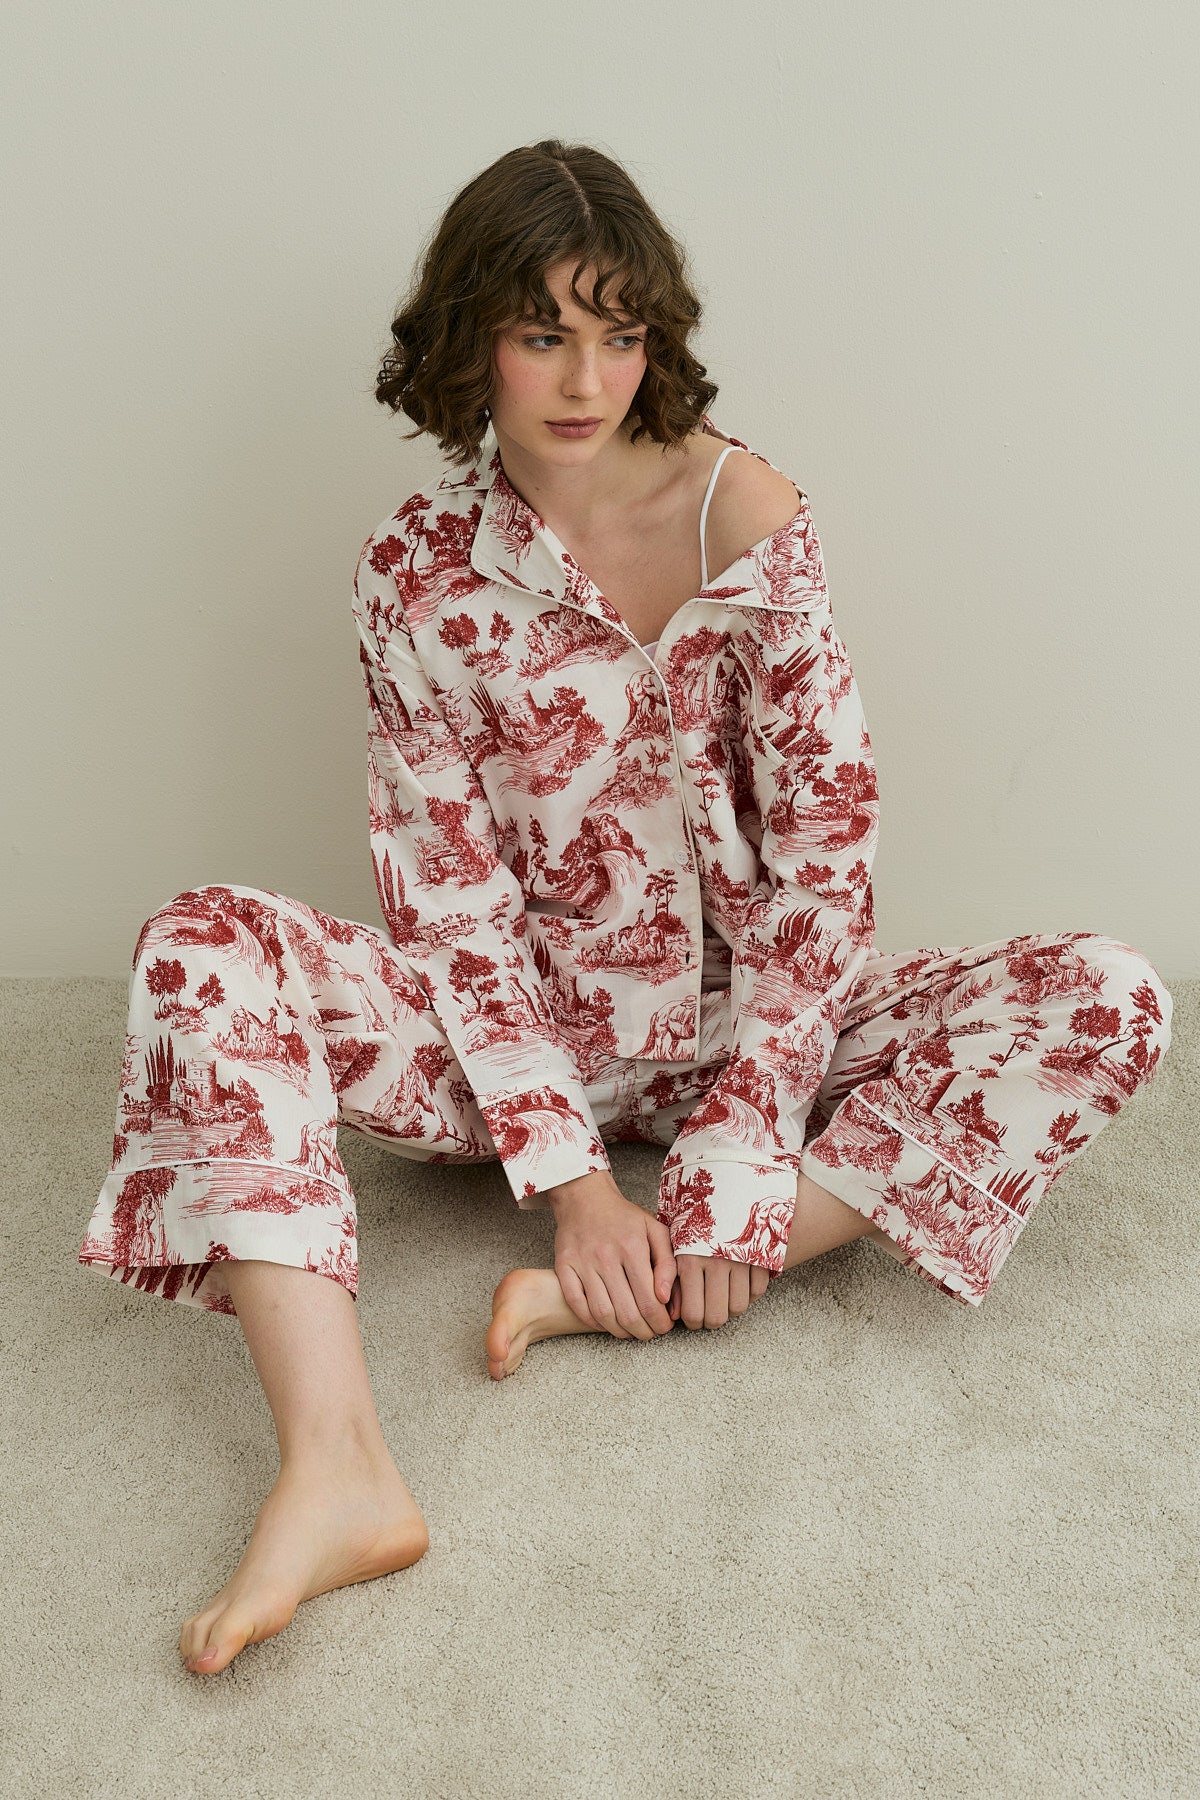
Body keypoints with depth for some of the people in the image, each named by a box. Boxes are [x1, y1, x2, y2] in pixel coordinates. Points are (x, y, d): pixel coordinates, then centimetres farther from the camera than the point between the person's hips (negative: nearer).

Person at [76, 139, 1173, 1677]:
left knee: (1111, 1001, -21)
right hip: (524, 1041, 0)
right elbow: (452, 902, -9)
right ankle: (339, 1473, -34)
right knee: (201, 952, -24)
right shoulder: (417, 571, -6)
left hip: (738, 1023, 1)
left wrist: (744, 1141, -19)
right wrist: (569, 1172, -19)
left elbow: (822, 841, -11)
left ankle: (627, 1301, -28)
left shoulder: (746, 512, -8)